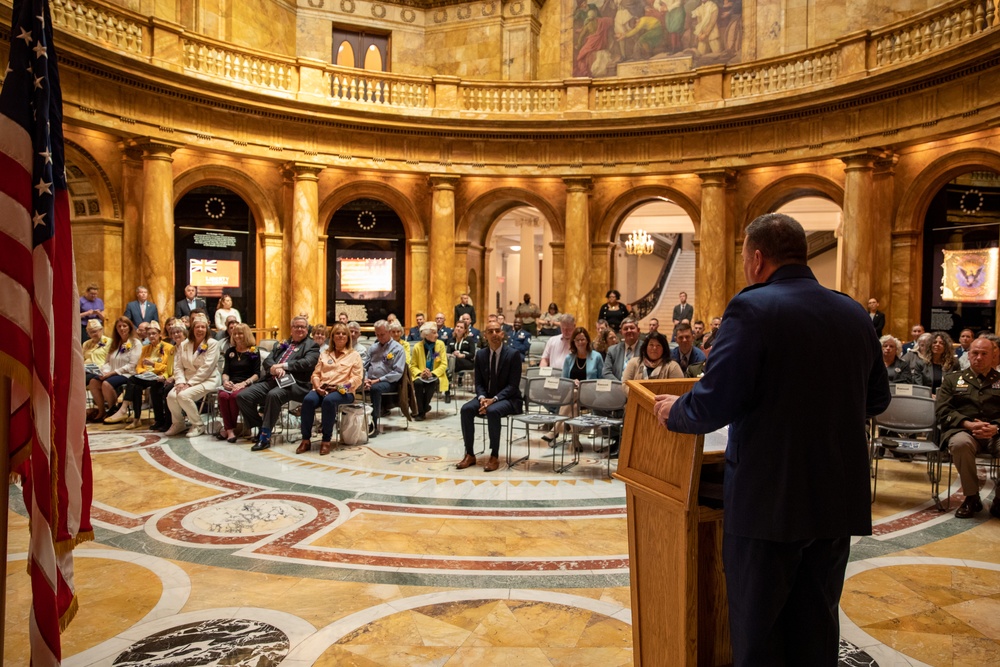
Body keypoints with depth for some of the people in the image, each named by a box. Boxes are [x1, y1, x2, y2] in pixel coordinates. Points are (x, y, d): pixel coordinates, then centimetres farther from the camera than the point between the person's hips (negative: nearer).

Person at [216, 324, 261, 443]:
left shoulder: (253, 351, 7)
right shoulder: (230, 351, 20)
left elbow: (257, 374, 0)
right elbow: (225, 372, 15)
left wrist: (244, 383, -15)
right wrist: (225, 381, -7)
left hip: (246, 385, -3)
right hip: (231, 384, 3)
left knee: (234, 395, -36)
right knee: (223, 396, -32)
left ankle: (227, 428, -17)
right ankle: (230, 430, -24)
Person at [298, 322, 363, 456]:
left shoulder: (354, 355, 11)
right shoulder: (324, 353, 23)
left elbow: (358, 378, 1)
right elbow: (316, 374, 16)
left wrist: (341, 387, -14)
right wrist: (317, 386, -5)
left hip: (344, 391, -3)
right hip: (323, 389, 3)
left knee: (328, 401, -38)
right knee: (308, 400, -31)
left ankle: (326, 440, -29)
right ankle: (306, 440, -22)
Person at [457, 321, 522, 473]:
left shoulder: (512, 354, -10)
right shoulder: (480, 354, 4)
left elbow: (513, 385, -14)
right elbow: (479, 382, 5)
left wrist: (494, 399, -25)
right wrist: (482, 398, -16)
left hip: (508, 399, -5)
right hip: (486, 397, 5)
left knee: (492, 411, -36)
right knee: (466, 409, -23)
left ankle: (494, 457, -24)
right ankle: (469, 454, -14)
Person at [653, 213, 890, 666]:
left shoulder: (753, 308, -15)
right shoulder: (854, 314, 5)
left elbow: (714, 403, -22)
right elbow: (876, 399, 15)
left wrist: (673, 412, -2)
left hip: (769, 499, -6)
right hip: (839, 499, 6)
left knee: (756, 629, 10)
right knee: (817, 626, 20)